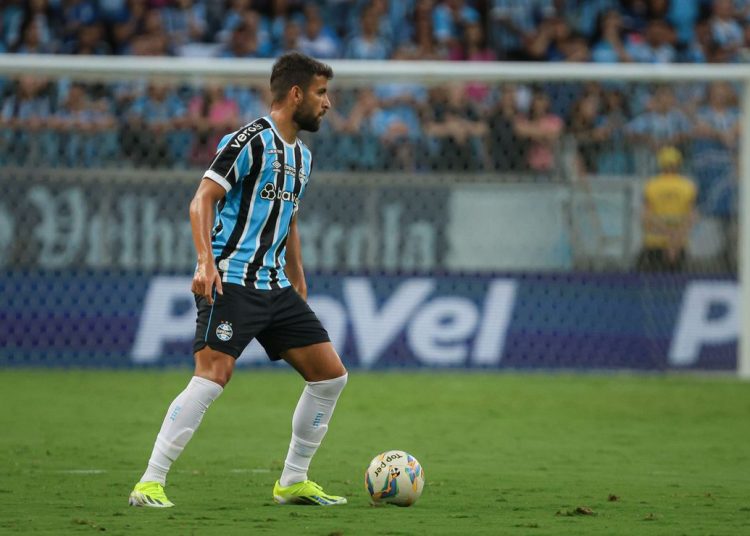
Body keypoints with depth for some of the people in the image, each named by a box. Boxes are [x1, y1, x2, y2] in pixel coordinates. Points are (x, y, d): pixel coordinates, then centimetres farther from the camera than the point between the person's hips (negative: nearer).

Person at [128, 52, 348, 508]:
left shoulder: (302, 156, 18)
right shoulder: (251, 140, -9)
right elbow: (202, 201, -14)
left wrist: (300, 290, 25)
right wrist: (206, 261, -26)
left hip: (275, 286, 9)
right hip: (231, 281, -9)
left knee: (331, 374, 4)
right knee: (214, 376, -20)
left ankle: (293, 482, 14)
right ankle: (150, 483, -17)